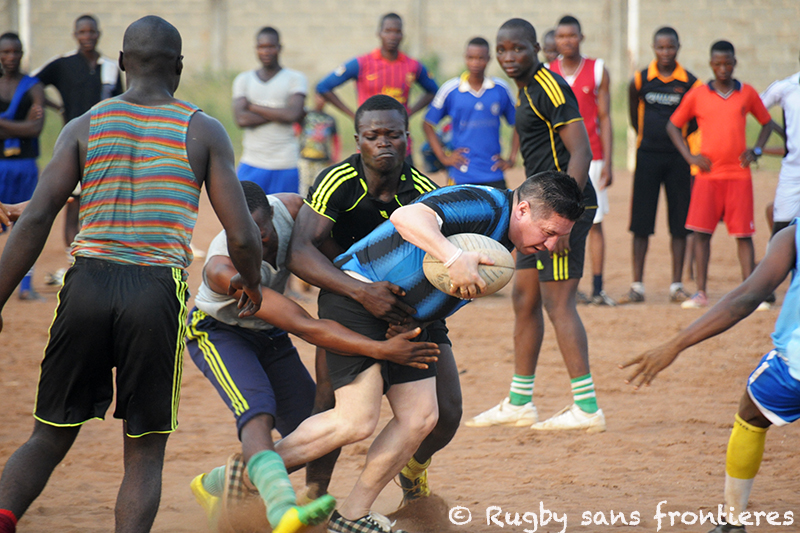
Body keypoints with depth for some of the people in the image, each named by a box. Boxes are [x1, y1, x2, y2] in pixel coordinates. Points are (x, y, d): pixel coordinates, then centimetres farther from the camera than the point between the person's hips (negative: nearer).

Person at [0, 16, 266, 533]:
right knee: (145, 453, 10)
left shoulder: (86, 126, 9)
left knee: (50, 438, 13)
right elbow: (242, 238, 0)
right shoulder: (204, 132, 5)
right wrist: (253, 285, 21)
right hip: (158, 293, -2)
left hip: (88, 283, 2)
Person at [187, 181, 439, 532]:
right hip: (220, 334, -6)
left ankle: (215, 484, 16)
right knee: (259, 412, -33)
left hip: (269, 334, 6)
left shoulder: (291, 208, -23)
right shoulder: (223, 269, -38)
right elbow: (304, 329, -42)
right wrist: (381, 349, -48)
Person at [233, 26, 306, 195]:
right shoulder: (243, 80, 11)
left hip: (286, 165, -2)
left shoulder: (295, 79, 4)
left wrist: (253, 107, -5)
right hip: (252, 164, 2)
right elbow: (241, 119, -5)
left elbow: (292, 114, -13)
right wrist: (279, 114, -9)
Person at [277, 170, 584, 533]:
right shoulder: (484, 206, -21)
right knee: (357, 420, -17)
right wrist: (455, 259, -46)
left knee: (420, 417, 3)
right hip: (356, 296, -10)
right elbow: (406, 217, -35)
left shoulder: (504, 242, 11)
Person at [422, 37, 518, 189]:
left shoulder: (501, 90, 6)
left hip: (494, 175, 1)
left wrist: (511, 159, 8)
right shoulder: (451, 89, 2)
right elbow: (428, 125, 9)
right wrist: (443, 157, 2)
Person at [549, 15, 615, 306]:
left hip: (590, 158, -1)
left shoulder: (598, 71, 4)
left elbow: (605, 118, 3)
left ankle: (598, 289, 1)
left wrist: (608, 162, -4)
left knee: (594, 224, -1)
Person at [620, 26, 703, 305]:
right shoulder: (640, 80, 0)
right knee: (640, 222, -1)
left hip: (678, 157, 0)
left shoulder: (691, 83, -2)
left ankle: (677, 285, 10)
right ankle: (637, 285, 3)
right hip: (647, 156, 0)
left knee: (679, 223, 2)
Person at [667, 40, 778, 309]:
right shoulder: (697, 95, 3)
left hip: (739, 175, 0)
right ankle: (701, 293, 3)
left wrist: (756, 150, 3)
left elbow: (767, 123, 18)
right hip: (708, 174, 0)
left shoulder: (747, 94, 5)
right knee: (701, 232, -3)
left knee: (744, 234, -1)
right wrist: (689, 156, 1)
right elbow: (673, 126, 12)